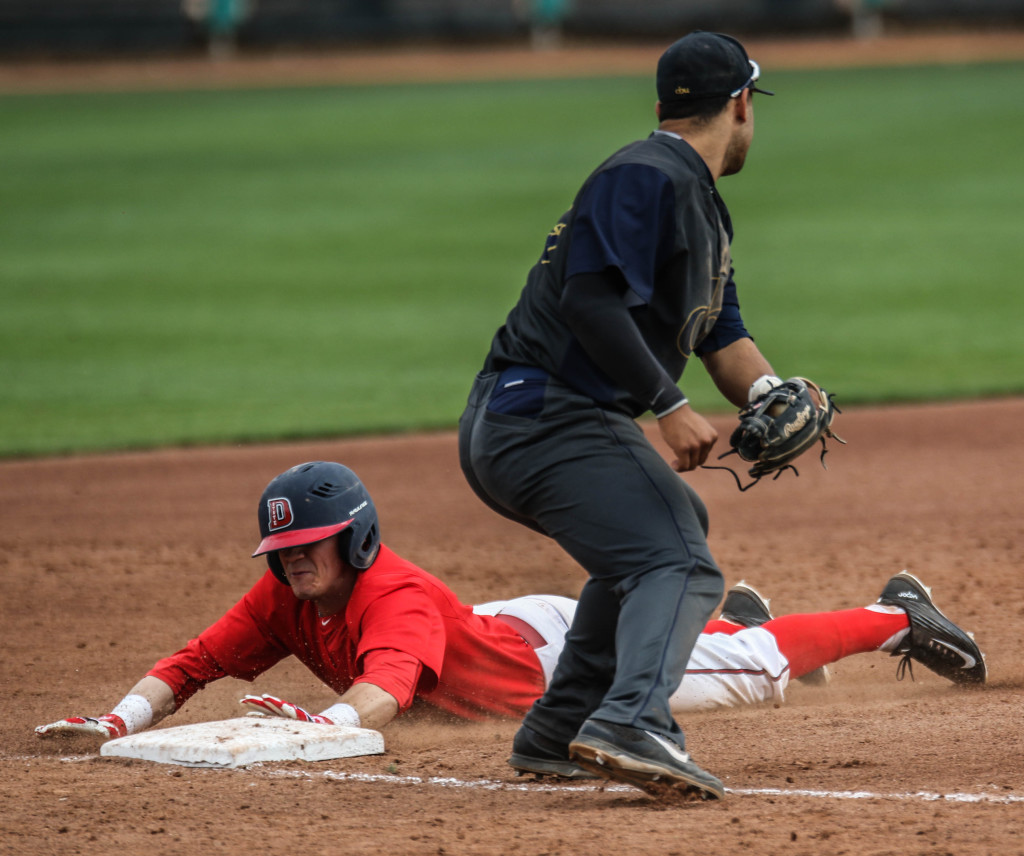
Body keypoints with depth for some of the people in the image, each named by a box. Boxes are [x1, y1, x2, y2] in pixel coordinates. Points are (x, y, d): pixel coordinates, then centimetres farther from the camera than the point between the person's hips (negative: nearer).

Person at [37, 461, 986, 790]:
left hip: (560, 654, -7)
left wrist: (317, 723, -76)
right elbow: (184, 669, -17)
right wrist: (116, 721, -35)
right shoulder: (282, 602, -17)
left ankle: (897, 616, 22)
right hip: (508, 631, 7)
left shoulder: (397, 598, -38)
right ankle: (727, 618, 63)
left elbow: (383, 690, -57)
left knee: (755, 668, 5)